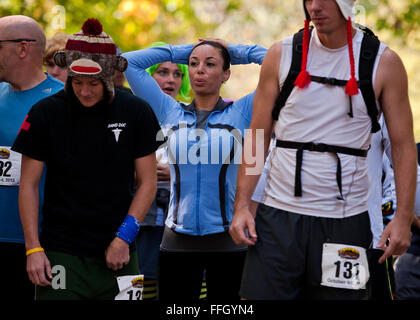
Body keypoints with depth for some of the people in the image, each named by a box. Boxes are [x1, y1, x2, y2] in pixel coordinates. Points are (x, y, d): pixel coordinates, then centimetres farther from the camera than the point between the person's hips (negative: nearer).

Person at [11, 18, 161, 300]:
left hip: (117, 254, 1)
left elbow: (148, 182, 4)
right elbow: (29, 185, 1)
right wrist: (33, 248, -6)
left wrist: (124, 237, -5)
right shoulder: (45, 113, -3)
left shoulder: (136, 113, 0)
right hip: (61, 256, -1)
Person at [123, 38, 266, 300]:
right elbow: (130, 62, 10)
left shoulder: (241, 113, 4)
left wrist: (236, 52, 8)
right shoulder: (170, 112, 9)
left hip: (227, 239, -2)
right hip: (178, 239, 2)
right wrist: (181, 52, 14)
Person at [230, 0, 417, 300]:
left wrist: (403, 218, -8)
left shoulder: (383, 62, 0)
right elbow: (258, 135, 7)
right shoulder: (281, 55, 4)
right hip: (278, 215, 1)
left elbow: (403, 145, 0)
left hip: (345, 219, -1)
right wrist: (242, 204, -2)